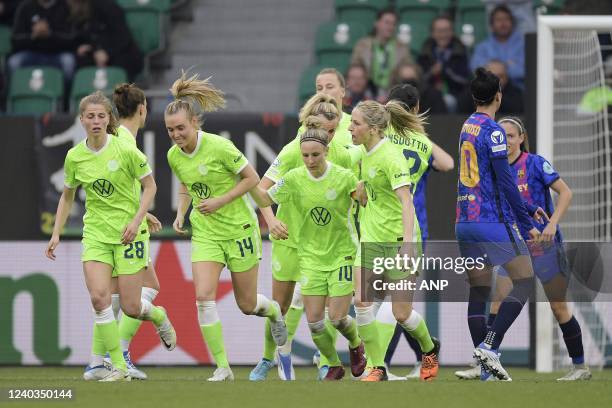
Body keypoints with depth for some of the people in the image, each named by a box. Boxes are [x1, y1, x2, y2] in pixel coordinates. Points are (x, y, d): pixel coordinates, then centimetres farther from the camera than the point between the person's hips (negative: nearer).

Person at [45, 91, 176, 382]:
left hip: (128, 234, -3)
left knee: (130, 307, -3)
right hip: (95, 234, 3)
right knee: (98, 296, -17)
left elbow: (150, 186, -3)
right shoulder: (74, 157, 0)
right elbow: (67, 197, 15)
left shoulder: (125, 151, -12)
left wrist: (136, 221, -15)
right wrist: (56, 234, 10)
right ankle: (118, 367, -8)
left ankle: (160, 317, 36)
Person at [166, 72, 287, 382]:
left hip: (239, 229, -4)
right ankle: (222, 368, -9)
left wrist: (221, 201, -19)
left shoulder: (219, 147, -20)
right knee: (203, 296, -15)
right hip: (205, 233, 4)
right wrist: (181, 213, 0)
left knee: (247, 304, 7)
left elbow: (252, 178, -11)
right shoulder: (174, 156, -3)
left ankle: (274, 311, 45)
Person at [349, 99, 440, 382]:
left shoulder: (390, 157, -19)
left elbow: (406, 201, -28)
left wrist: (408, 242, -36)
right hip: (371, 239, 7)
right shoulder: (366, 155, 8)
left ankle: (429, 349, 30)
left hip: (398, 239, -7)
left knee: (401, 313, -1)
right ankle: (378, 369, -3)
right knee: (361, 301, -9)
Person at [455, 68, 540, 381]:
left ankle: (483, 367, 6)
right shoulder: (492, 131, -11)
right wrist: (527, 224, -8)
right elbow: (505, 182, -14)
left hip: (465, 222, 8)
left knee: (478, 291, 8)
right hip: (494, 222, -8)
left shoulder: (467, 127, 14)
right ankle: (489, 347, -15)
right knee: (524, 281, -2)